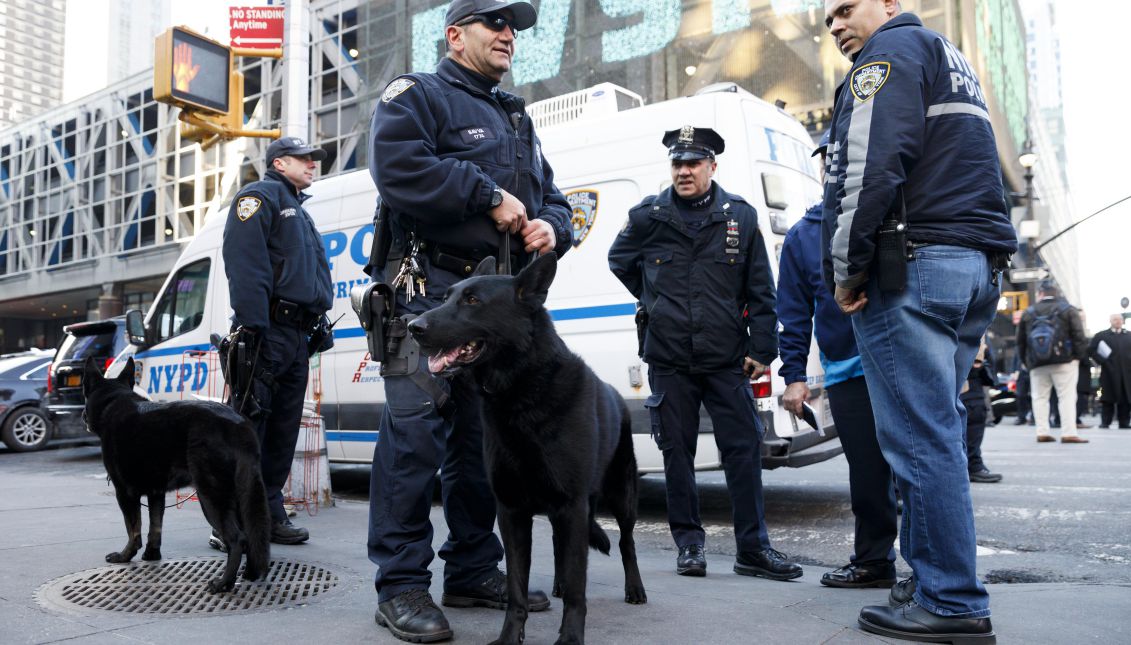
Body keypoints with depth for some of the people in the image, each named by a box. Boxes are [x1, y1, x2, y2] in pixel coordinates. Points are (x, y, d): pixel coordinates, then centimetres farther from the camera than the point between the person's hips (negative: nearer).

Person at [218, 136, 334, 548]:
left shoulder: (299, 212, 28)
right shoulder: (259, 196, 0)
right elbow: (246, 264, -15)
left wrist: (320, 325, 17)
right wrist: (252, 325, -24)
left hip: (297, 337, 9)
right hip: (269, 330, -9)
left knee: (283, 430, 9)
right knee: (248, 425, -9)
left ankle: (270, 514, 16)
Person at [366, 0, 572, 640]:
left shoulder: (518, 118, 27)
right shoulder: (416, 96, 4)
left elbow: (550, 195, 25)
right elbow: (400, 168, -16)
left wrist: (551, 226, 1)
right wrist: (489, 196, -14)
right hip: (432, 292, -7)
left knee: (482, 438, 9)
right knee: (415, 432, -12)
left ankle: (473, 571, 20)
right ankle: (401, 586, -4)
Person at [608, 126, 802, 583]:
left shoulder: (740, 216, 2)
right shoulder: (647, 216, 2)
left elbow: (761, 291, 4)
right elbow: (618, 261, 21)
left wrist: (762, 349, 1)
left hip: (727, 360, 0)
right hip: (669, 361, 1)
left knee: (744, 449, 0)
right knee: (677, 453, 6)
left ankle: (753, 547, 11)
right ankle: (689, 544, 18)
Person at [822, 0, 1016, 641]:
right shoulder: (955, 62, 30)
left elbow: (873, 163, -15)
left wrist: (848, 267, -12)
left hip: (913, 261, -10)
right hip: (980, 266, 10)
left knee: (921, 436, -10)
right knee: (936, 430, 11)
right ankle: (931, 575, 17)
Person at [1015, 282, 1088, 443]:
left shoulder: (1028, 312, 8)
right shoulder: (1068, 310, 2)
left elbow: (1020, 341, 9)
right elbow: (1078, 335, -6)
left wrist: (1026, 361, 14)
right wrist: (1078, 356, 1)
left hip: (1037, 364, 2)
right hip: (1064, 361, -2)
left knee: (1040, 397, 8)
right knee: (1067, 396, -2)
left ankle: (1042, 432, 3)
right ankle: (1069, 433, -9)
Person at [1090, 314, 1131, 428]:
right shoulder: (1101, 336, 6)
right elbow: (1091, 350, -1)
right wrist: (1102, 361, -10)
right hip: (1109, 373, -3)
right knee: (1108, 398, -2)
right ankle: (1105, 422, 2)